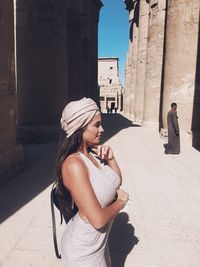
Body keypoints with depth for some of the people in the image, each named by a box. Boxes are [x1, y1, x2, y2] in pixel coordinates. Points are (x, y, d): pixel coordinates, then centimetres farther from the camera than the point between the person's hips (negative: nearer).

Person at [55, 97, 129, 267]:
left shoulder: (93, 154, -6)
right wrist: (121, 201, -12)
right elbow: (98, 220, -30)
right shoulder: (74, 164, -30)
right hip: (84, 250, -7)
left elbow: (117, 181, 8)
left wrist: (110, 159, -10)